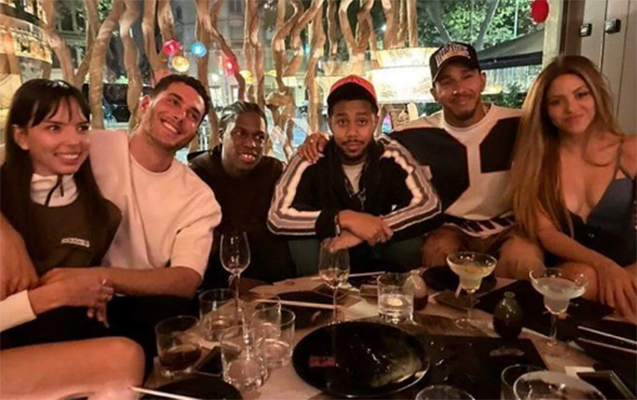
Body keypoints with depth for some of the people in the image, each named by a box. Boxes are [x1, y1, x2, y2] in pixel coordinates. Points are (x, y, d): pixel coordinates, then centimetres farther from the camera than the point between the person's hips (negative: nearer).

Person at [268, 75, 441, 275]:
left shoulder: (392, 156, -14)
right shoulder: (311, 161, -18)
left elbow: (430, 205, -25)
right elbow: (277, 217, -28)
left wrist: (361, 232, -35)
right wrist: (344, 219, -38)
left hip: (382, 264, 1)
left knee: (409, 241, -27)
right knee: (302, 242, -29)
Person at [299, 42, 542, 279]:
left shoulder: (517, 124, -7)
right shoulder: (419, 134, -7)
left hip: (508, 227, 1)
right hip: (452, 228, 0)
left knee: (524, 259, -29)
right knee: (437, 251, -31)